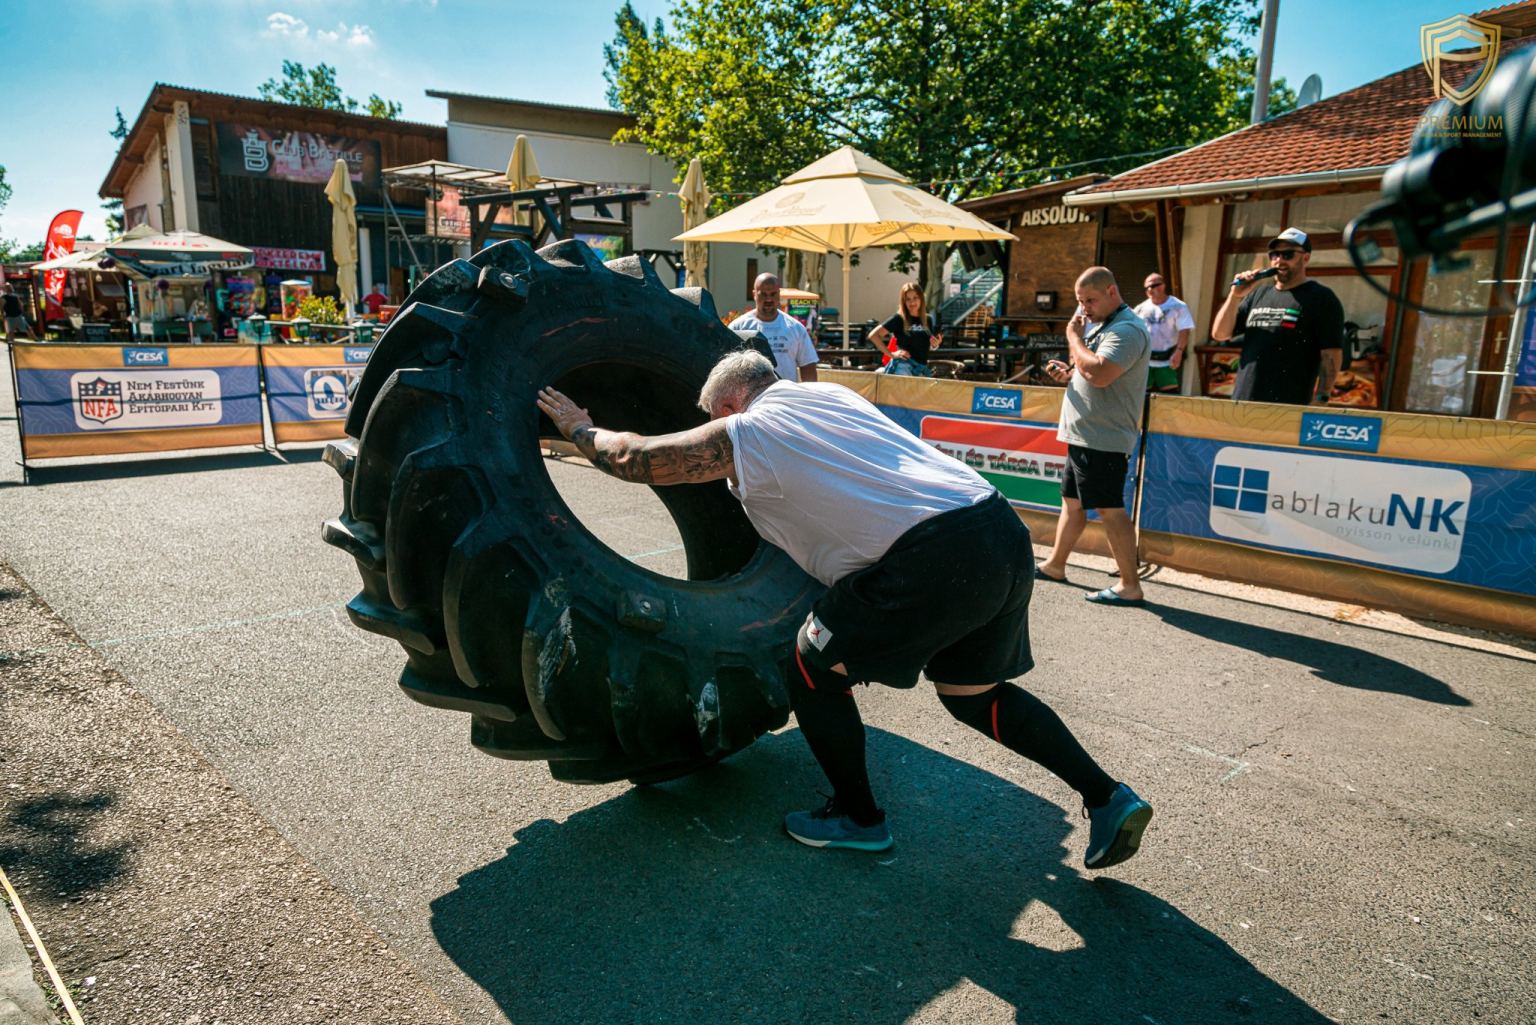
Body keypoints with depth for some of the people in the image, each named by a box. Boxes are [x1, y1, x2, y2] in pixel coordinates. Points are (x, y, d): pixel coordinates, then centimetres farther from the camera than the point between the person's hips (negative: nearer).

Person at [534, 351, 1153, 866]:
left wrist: (579, 427, 30)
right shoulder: (832, 394, 24)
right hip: (1004, 530, 9)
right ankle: (1108, 797, 25)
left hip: (934, 560, -9)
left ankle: (859, 819, 26)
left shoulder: (745, 433, 3)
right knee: (973, 692, 27)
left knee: (813, 671, 11)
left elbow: (632, 459, 9)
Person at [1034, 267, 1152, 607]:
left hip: (1103, 440, -10)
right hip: (1084, 436, 10)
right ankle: (1055, 565, 29)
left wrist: (1073, 335, -16)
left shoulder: (1126, 330, -15)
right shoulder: (1103, 326, 18)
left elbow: (1099, 374, -29)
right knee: (1072, 501, 17)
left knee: (1110, 509, -8)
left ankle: (1130, 586, -2)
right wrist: (1068, 374, 7)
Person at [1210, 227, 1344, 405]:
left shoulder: (1320, 297, 1)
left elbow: (1331, 354, -6)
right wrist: (1235, 296, 1)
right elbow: (1219, 334, 15)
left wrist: (1321, 399, -15)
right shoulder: (1258, 293, 19)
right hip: (1242, 401, 6)